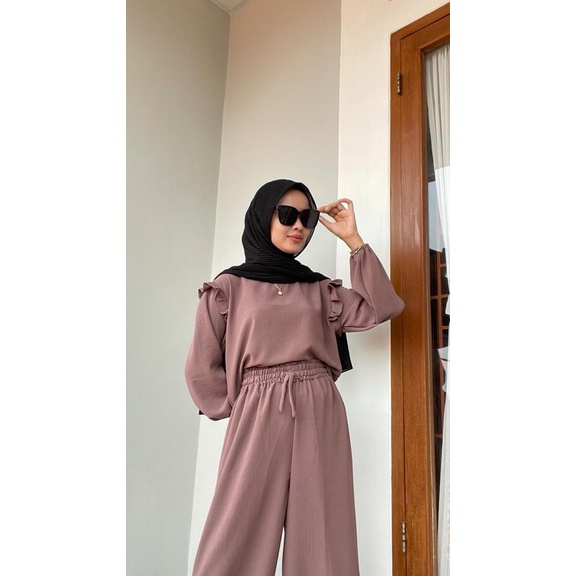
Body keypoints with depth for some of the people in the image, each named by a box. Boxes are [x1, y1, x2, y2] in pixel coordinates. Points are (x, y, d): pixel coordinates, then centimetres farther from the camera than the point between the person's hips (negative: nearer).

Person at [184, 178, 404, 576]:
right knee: (238, 543, 3)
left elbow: (382, 307, 1)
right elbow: (202, 368, 5)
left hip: (322, 418, 3)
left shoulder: (320, 289, 13)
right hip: (257, 418, -2)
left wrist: (353, 240, 1)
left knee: (322, 541, 7)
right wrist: (237, 410, 0)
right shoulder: (227, 287, 5)